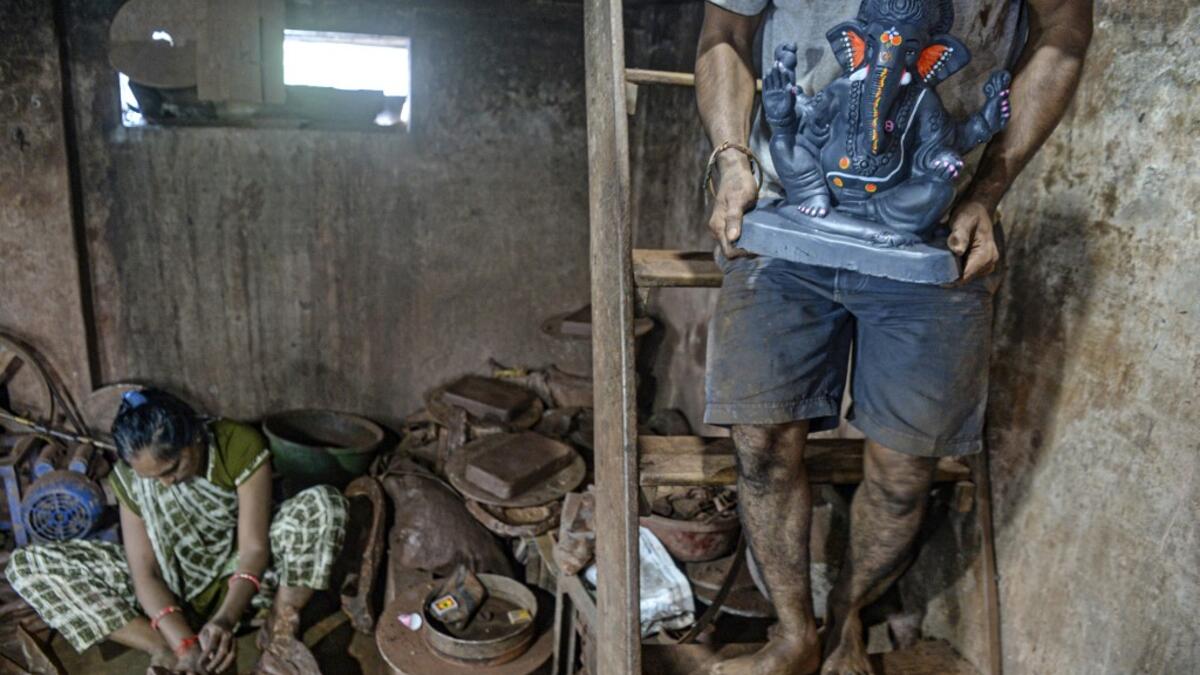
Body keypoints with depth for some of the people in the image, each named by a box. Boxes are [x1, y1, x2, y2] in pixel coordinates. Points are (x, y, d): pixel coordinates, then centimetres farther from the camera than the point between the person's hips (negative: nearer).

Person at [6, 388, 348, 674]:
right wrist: (186, 644, -33)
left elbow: (254, 548, -24)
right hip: (171, 584, 3)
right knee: (26, 565, -15)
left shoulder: (242, 446, -23)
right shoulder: (129, 477, -16)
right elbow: (145, 573, -19)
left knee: (323, 502, -31)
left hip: (240, 572, -3)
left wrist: (226, 619, -40)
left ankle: (280, 631, -22)